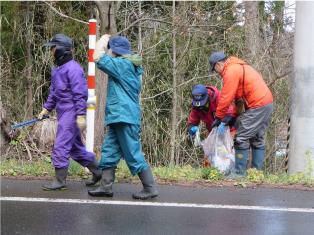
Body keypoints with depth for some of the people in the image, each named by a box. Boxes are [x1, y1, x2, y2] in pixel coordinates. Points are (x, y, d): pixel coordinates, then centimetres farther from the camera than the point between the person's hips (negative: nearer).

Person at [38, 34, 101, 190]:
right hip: (63, 113, 10)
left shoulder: (73, 68, -16)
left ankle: (60, 180, 0)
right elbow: (53, 92, 21)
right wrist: (46, 108, 15)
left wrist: (81, 115, -22)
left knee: (60, 147, -7)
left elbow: (80, 93, -19)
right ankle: (97, 171, 26)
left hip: (71, 114, -10)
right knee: (75, 147, 15)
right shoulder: (57, 69, 13)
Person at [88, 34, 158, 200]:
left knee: (134, 155, -5)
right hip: (119, 118, 10)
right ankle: (106, 187, 14)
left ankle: (150, 189, 0)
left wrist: (102, 41, -3)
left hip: (125, 118, -10)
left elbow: (98, 58, -17)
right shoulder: (128, 66, 16)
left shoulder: (123, 64, -14)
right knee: (108, 153, 11)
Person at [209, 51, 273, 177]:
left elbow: (226, 97, -13)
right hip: (267, 102, 10)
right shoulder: (239, 66, 20)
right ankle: (257, 171, 18)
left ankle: (240, 172, -4)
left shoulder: (230, 71, -12)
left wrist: (218, 117, -4)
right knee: (257, 139, 15)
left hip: (257, 107, -10)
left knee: (241, 138, -6)